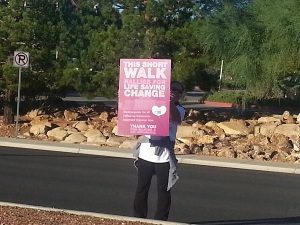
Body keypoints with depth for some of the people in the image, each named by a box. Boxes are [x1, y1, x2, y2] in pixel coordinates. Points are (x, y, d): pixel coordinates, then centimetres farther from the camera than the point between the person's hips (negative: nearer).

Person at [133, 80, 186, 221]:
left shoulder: (179, 110, 6)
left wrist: (171, 103, -29)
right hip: (146, 153, 1)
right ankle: (139, 219, 19)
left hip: (164, 155, -1)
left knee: (163, 190, 1)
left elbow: (177, 119, -17)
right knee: (142, 188, 8)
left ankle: (160, 221, 10)